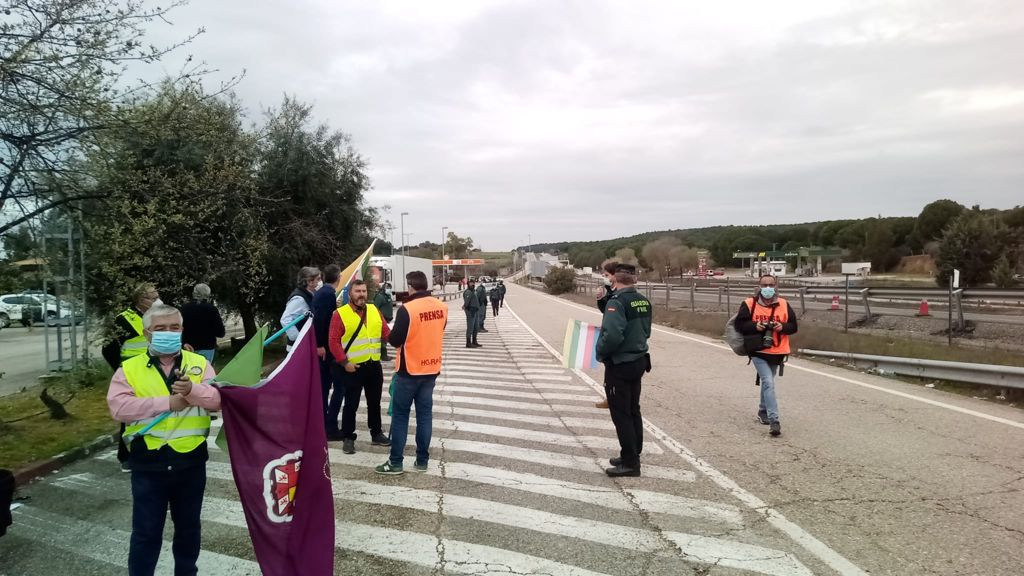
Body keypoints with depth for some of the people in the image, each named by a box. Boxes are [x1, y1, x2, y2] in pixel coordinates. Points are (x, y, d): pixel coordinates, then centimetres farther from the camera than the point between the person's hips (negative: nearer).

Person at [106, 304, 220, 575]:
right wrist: (167, 403, -21)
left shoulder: (200, 363, 3)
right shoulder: (129, 368, -1)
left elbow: (218, 398, -11)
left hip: (191, 462, 2)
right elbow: (119, 407, -15)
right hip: (148, 464, -2)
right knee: (146, 532, 9)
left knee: (189, 528, 19)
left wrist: (192, 391, -31)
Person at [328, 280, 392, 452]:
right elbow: (334, 342, -12)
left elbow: (385, 331, 8)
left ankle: (377, 434, 31)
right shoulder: (340, 314, -9)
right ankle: (348, 438, 18)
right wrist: (344, 362, -18)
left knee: (374, 402, 17)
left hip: (374, 365, 5)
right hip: (353, 367, -5)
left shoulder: (374, 310, 7)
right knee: (351, 404, 4)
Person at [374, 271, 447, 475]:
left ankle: (395, 462, 9)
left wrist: (391, 334, 7)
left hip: (409, 370, -5)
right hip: (432, 369, 5)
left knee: (400, 415, 5)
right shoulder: (442, 307, -1)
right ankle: (422, 460, 16)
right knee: (425, 413, 11)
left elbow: (395, 340, -13)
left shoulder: (407, 309, -19)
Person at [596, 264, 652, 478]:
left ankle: (630, 463, 6)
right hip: (638, 361, 8)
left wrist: (600, 352, -12)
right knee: (633, 411, 17)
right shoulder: (644, 302, 5)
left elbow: (612, 335, -28)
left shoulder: (617, 302, -20)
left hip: (619, 365, -8)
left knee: (621, 414, 1)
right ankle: (632, 456, 28)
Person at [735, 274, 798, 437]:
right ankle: (774, 420, -16)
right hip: (759, 352, -4)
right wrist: (755, 326, -20)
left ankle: (763, 412, 39)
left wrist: (782, 327, -16)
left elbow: (793, 326, 5)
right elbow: (739, 324, -4)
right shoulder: (749, 304, -6)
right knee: (769, 383, -15)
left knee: (767, 382, 20)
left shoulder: (784, 305, 2)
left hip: (777, 353, 4)